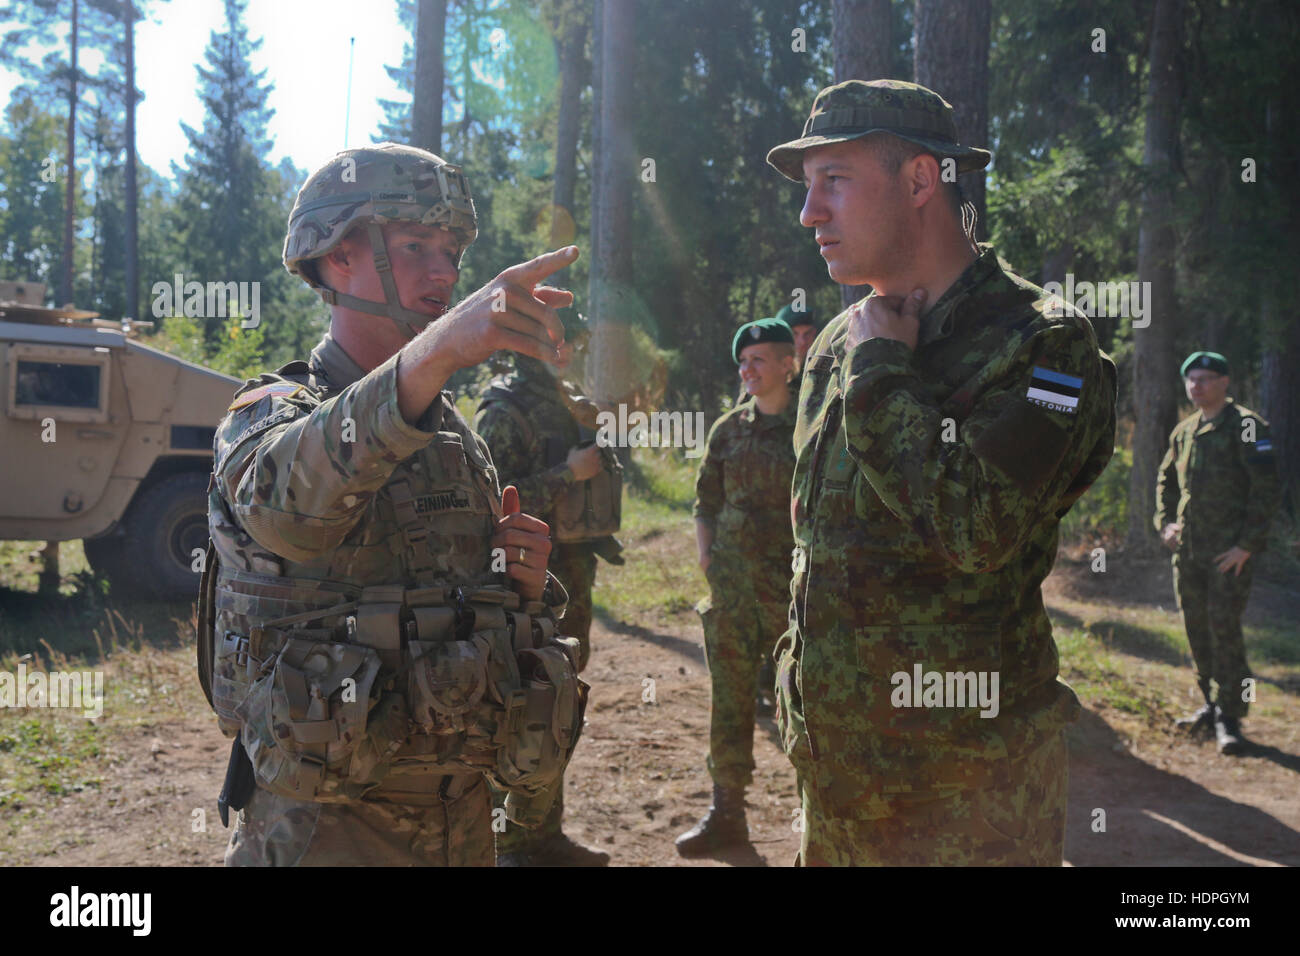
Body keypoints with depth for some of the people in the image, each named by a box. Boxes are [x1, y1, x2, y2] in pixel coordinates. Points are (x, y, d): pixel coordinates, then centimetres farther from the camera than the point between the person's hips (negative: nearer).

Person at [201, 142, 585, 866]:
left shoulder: (461, 439, 10)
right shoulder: (271, 415, -9)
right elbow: (282, 497, -35)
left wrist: (529, 583, -6)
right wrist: (433, 353, -50)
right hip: (325, 829, -6)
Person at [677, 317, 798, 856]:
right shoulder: (728, 430, 10)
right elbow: (707, 501, 16)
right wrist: (706, 555, 4)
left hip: (792, 586, -4)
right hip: (732, 585, 4)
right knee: (728, 698, 8)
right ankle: (726, 813, 18)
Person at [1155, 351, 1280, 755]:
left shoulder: (1245, 427, -8)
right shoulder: (1183, 432, 13)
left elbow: (1267, 489, -12)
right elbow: (1165, 480, 27)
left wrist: (1247, 545, -16)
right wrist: (1165, 522, 12)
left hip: (1230, 553, -7)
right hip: (1187, 551, 7)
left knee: (1224, 627, -9)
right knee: (1197, 628, 10)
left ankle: (1230, 718, -1)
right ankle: (1211, 705, 23)